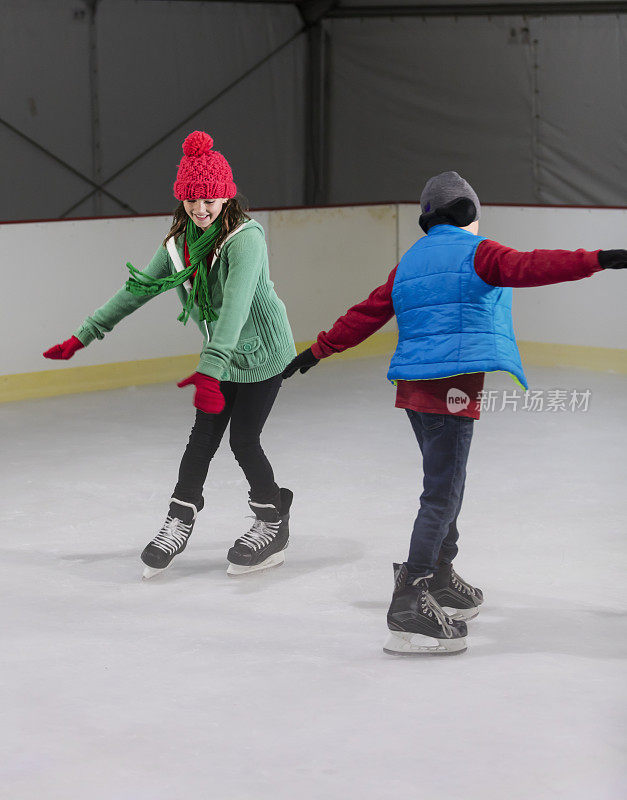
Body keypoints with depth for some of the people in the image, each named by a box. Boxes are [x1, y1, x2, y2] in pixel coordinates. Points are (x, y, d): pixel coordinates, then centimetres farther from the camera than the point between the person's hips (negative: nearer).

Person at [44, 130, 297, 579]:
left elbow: (235, 305, -39)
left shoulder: (244, 240, -26)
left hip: (262, 356, -6)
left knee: (243, 440, -2)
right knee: (203, 436, 5)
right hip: (220, 360, 6)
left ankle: (273, 524, 18)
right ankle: (180, 520, 16)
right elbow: (138, 290, 5)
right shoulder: (180, 245, -3)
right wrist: (83, 336, 5)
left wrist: (210, 371, -49)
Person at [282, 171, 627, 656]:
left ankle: (441, 580, 36)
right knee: (442, 494, -8)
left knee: (446, 484, 22)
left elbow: (367, 314, 21)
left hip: (413, 387, 8)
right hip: (454, 387, -8)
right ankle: (410, 606, -13)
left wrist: (320, 349, 30)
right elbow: (529, 268, -19)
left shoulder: (409, 262, 18)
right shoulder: (477, 252, -4)